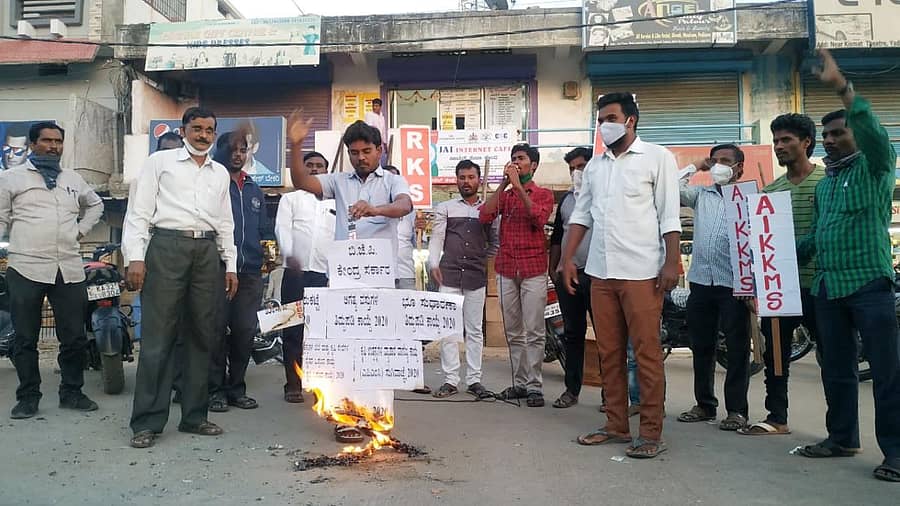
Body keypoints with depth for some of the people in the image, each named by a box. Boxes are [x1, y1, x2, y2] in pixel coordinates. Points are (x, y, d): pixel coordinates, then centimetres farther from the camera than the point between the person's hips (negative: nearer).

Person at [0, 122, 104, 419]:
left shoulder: (73, 179, 17)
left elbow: (95, 205, 32)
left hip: (69, 270, 3)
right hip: (26, 269, -3)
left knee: (75, 338, 6)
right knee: (25, 339, 4)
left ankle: (71, 393, 19)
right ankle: (28, 397, 16)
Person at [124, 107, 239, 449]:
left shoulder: (220, 173, 20)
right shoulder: (160, 162, 8)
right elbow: (139, 212, 2)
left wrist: (231, 265, 14)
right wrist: (136, 257, -9)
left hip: (208, 251, 5)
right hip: (167, 245, -4)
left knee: (202, 336, 6)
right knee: (159, 336, -5)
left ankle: (194, 416, 16)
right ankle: (147, 422, 3)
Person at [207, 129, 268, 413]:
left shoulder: (255, 190, 21)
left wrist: (265, 252, 10)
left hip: (250, 272, 5)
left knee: (245, 331, 7)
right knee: (217, 330, -2)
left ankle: (236, 388, 19)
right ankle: (216, 389, 9)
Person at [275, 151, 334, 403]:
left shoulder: (335, 203, 18)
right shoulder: (290, 198, 14)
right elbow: (282, 228, -1)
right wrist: (288, 254, -21)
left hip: (325, 274, 1)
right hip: (295, 272, -1)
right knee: (293, 330, 1)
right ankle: (293, 384, 8)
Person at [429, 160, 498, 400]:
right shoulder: (445, 208, 10)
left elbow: (494, 241, 15)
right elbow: (436, 238, 2)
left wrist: (486, 261, 2)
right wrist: (434, 264, -11)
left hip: (476, 277, 1)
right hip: (449, 275, 0)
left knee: (475, 330, 4)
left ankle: (474, 379, 10)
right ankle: (450, 380, 5)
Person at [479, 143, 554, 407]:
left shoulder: (543, 194, 7)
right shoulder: (504, 195, 16)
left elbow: (539, 218, -15)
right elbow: (484, 217, -3)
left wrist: (518, 186, -14)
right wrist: (504, 183, -6)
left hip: (533, 270, -4)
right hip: (506, 270, 4)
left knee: (534, 332, -5)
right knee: (513, 332, 6)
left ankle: (534, 386, -1)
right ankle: (519, 383, 13)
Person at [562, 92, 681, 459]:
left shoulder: (657, 158, 2)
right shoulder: (595, 165, 17)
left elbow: (669, 215, -3)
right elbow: (581, 215, 17)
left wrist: (672, 263, -11)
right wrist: (567, 258, 8)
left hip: (641, 272, -5)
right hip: (601, 272, 6)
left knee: (647, 353, -3)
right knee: (609, 353, 9)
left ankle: (651, 433, 6)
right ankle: (616, 425, 20)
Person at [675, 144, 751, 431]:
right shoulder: (701, 195, 14)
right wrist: (695, 167, 8)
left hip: (733, 284, -4)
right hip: (700, 281, 4)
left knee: (737, 348, 2)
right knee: (701, 346, 10)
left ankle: (736, 409, 10)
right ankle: (705, 404, 22)